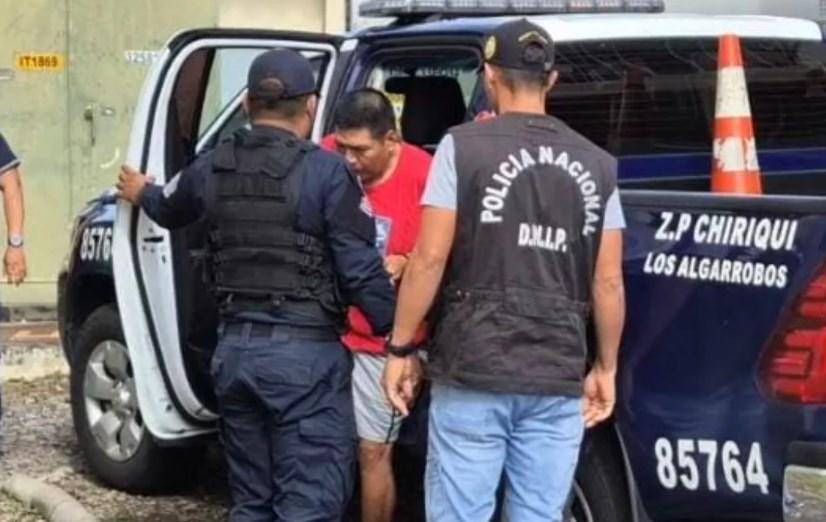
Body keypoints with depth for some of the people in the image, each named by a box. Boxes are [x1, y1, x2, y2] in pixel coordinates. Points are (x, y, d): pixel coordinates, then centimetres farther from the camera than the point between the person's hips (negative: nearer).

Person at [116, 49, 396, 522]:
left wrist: (142, 193, 52)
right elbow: (361, 270, -14)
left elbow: (169, 210, 29)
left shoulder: (213, 168, 7)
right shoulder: (327, 171, -12)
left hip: (236, 346, 6)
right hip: (304, 351, -6)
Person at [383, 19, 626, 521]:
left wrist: (400, 349, 2)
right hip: (558, 379, 3)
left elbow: (430, 258, -7)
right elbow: (609, 282, 6)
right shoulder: (596, 165, 7)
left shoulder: (464, 147, -3)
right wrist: (606, 368, 17)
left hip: (472, 372, -3)